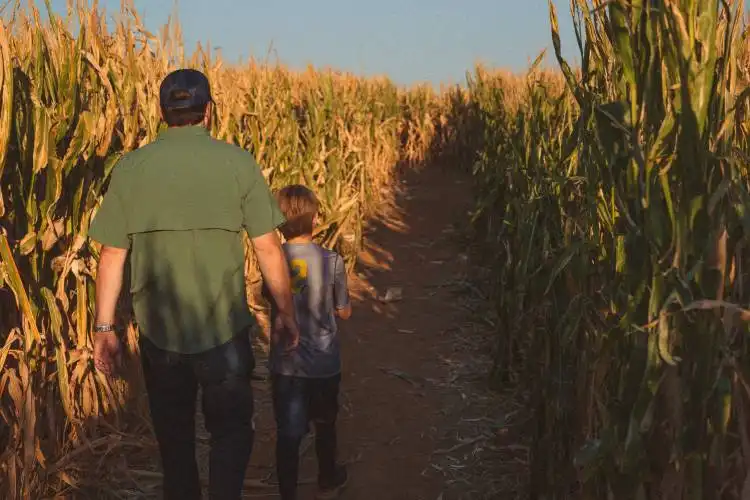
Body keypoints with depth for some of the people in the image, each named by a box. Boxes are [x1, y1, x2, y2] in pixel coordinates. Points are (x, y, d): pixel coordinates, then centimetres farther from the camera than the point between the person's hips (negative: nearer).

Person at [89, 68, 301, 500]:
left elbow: (112, 255, -2)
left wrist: (105, 327, 7)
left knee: (173, 436, 20)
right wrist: (287, 313, 4)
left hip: (158, 332, 2)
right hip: (223, 330, -2)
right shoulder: (237, 162, -9)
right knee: (231, 431, 15)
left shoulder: (131, 167, -3)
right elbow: (268, 247, -7)